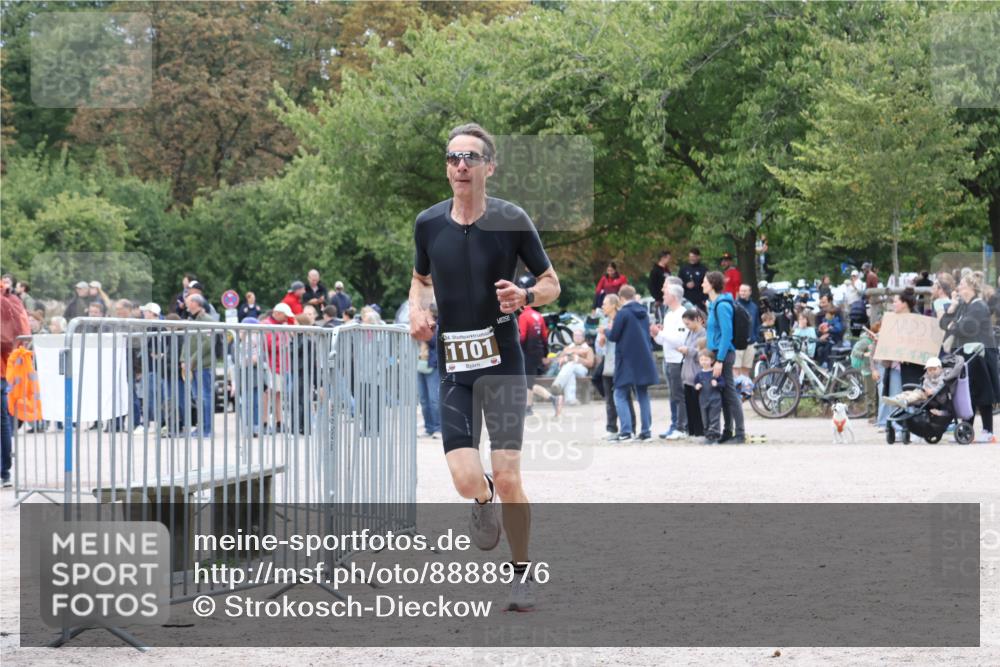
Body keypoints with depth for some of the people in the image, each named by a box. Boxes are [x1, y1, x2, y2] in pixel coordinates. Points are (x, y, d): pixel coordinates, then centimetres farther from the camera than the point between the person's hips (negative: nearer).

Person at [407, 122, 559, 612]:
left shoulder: (511, 220, -4)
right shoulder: (428, 223, 4)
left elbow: (551, 284, 5)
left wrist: (525, 297, -16)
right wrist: (418, 309, 1)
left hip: (502, 361, -2)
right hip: (453, 365, 2)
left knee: (507, 477, -9)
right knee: (466, 478, -12)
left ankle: (523, 572, 12)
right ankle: (483, 502, 27)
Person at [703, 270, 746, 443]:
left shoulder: (722, 305, -15)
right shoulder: (714, 304, 14)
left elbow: (727, 334, -20)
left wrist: (720, 360, -21)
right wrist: (712, 356, 19)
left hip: (724, 354, -10)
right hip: (716, 353, 10)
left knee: (729, 393, -7)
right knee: (723, 395, 13)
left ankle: (740, 433, -5)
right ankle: (727, 432, 18)